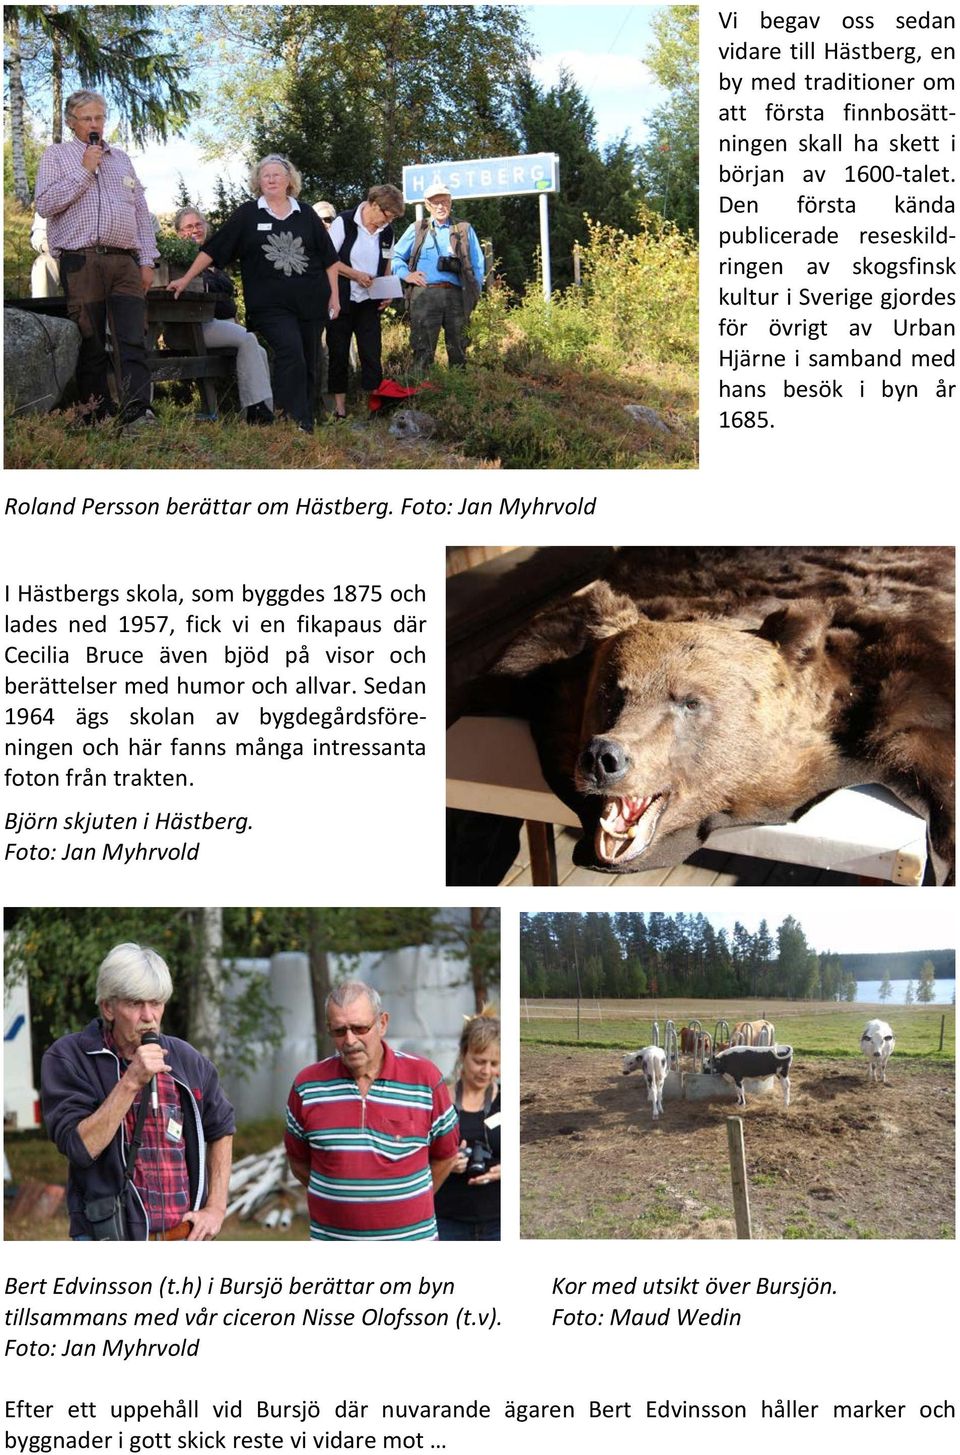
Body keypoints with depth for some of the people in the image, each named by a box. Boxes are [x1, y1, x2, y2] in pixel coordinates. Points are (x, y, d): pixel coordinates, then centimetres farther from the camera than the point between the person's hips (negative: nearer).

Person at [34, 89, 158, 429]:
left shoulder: (121, 159, 23)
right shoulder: (56, 155, 11)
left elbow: (142, 212, 21)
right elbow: (45, 204, -4)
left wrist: (147, 260, 11)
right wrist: (84, 171, -5)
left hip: (125, 262, 3)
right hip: (81, 262, -3)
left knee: (133, 340, -12)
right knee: (90, 345, -2)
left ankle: (137, 410, -21)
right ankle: (98, 414, 3)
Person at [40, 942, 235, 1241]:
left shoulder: (186, 1060, 7)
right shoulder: (68, 1058, -7)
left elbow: (221, 1128, 20)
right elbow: (80, 1148, -17)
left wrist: (216, 1208, 11)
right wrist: (130, 1082, -20)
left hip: (185, 1238, 4)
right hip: (111, 1238, -4)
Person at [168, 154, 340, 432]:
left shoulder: (306, 214, 12)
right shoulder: (247, 214, 6)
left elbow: (329, 259, 15)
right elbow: (213, 249, 6)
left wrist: (334, 296, 9)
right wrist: (185, 280, 2)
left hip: (310, 302, 3)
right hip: (271, 305, -3)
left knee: (308, 365, 4)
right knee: (291, 355, -22)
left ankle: (306, 427, 12)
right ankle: (295, 424, -24)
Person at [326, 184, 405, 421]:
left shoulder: (386, 231, 4)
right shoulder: (344, 222, -11)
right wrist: (355, 275, -17)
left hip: (369, 303, 4)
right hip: (342, 300, -4)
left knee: (372, 355, -3)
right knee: (339, 354, 3)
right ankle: (340, 408, 10)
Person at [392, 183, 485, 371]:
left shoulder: (464, 230, 15)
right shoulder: (417, 229, 15)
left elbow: (477, 264, 13)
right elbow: (396, 256, 18)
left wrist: (474, 293, 4)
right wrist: (406, 275, 1)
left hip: (455, 295, 1)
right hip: (425, 294, -1)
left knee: (458, 348, 3)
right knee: (423, 349, -5)